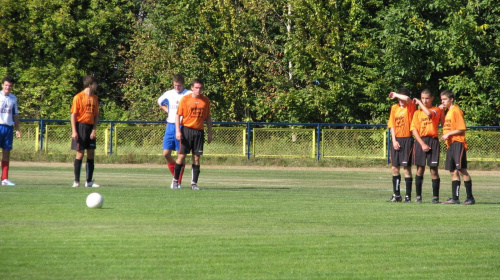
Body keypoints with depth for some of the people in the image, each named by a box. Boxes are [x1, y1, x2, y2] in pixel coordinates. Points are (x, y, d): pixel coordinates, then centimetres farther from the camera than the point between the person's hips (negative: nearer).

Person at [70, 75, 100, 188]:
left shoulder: (95, 98, 12)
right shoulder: (78, 97, -5)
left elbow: (96, 115, 12)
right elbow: (73, 115, -6)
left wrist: (94, 130, -1)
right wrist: (74, 131, -13)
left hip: (90, 128, 6)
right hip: (81, 125, -6)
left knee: (91, 153, 4)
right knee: (80, 153, -6)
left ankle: (89, 181, 8)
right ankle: (76, 181, -1)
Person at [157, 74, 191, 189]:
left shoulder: (189, 94, -5)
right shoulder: (168, 94, 11)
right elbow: (160, 102, 30)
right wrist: (166, 110, 14)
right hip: (170, 125, 5)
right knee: (166, 153, 0)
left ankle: (178, 181, 4)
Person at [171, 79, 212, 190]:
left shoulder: (205, 100, 7)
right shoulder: (185, 99, -2)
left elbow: (208, 118, 15)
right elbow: (178, 115, -1)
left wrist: (209, 133, 11)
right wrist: (178, 131, -10)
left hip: (199, 131, 2)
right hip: (186, 129, -2)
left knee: (196, 157, 0)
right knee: (181, 155, -4)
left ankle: (194, 183, 5)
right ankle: (175, 180, 11)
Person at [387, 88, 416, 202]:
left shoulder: (410, 107, -4)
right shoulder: (394, 108, 10)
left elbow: (407, 99, -27)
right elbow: (392, 125, 8)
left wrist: (395, 94, -11)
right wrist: (394, 140, -2)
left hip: (407, 139, -5)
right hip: (396, 140, 5)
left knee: (407, 167, -5)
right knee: (394, 168, 6)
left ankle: (408, 196, -1)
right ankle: (396, 195, 15)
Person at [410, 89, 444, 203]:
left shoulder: (437, 110, 5)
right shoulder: (417, 112, 10)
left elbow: (429, 113, -18)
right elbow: (414, 129, 2)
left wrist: (420, 103, -6)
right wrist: (422, 143, -8)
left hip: (433, 141, -2)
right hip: (420, 141, 2)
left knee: (433, 169, -2)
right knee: (420, 169, 2)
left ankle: (435, 196, 3)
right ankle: (418, 196, 7)